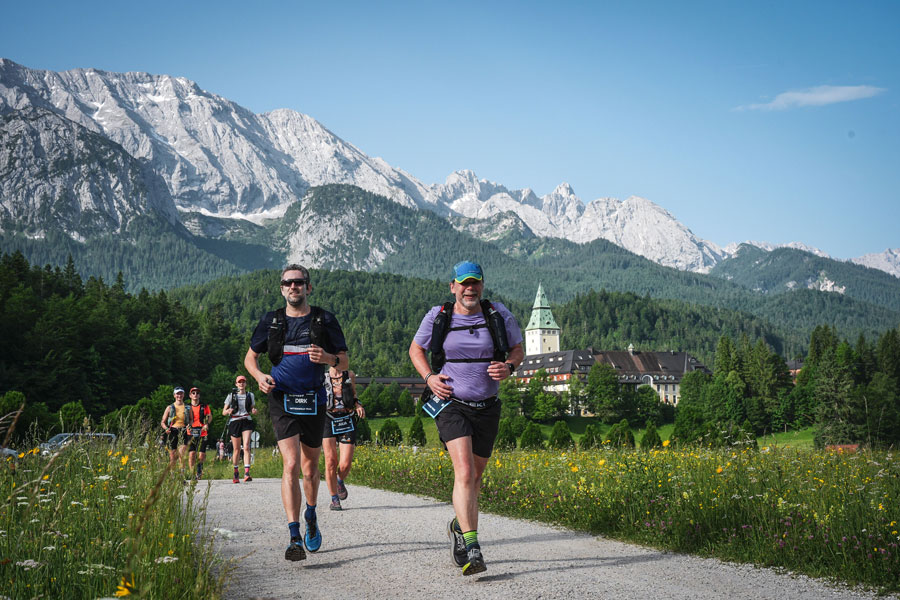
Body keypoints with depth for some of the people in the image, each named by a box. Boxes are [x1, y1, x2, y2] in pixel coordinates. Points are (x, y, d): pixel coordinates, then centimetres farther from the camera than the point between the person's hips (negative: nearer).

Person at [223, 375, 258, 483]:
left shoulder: (250, 395, 11)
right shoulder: (231, 396, 7)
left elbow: (253, 409, 20)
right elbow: (223, 412, 7)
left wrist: (254, 411, -4)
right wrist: (228, 411, -16)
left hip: (246, 422, 0)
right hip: (234, 422, 0)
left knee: (246, 447, -17)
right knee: (236, 449, 4)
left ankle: (247, 474, -25)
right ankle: (235, 474, 21)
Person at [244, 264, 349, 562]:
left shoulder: (324, 320, 2)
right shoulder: (271, 321, 5)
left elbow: (344, 363, 5)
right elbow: (250, 357, 15)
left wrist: (328, 358, -18)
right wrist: (259, 376, -7)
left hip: (314, 401, 1)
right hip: (282, 401, -1)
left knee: (310, 468, 13)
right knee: (291, 465, -16)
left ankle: (311, 515, 42)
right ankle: (295, 538, -18)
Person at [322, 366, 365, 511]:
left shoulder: (350, 375, 10)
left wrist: (358, 406, 1)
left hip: (347, 422, 1)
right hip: (328, 421, -1)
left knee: (345, 464, -8)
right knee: (330, 461, -7)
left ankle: (340, 481, 27)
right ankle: (334, 499, 6)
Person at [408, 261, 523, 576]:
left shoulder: (499, 315, -1)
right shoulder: (437, 317, -3)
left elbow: (518, 350, 11)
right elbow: (416, 349, 12)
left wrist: (508, 367, -11)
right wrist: (429, 377, -6)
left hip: (487, 408, 3)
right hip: (451, 404, -3)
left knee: (475, 476, 14)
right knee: (464, 472, -20)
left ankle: (459, 526, 42)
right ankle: (471, 548, -24)